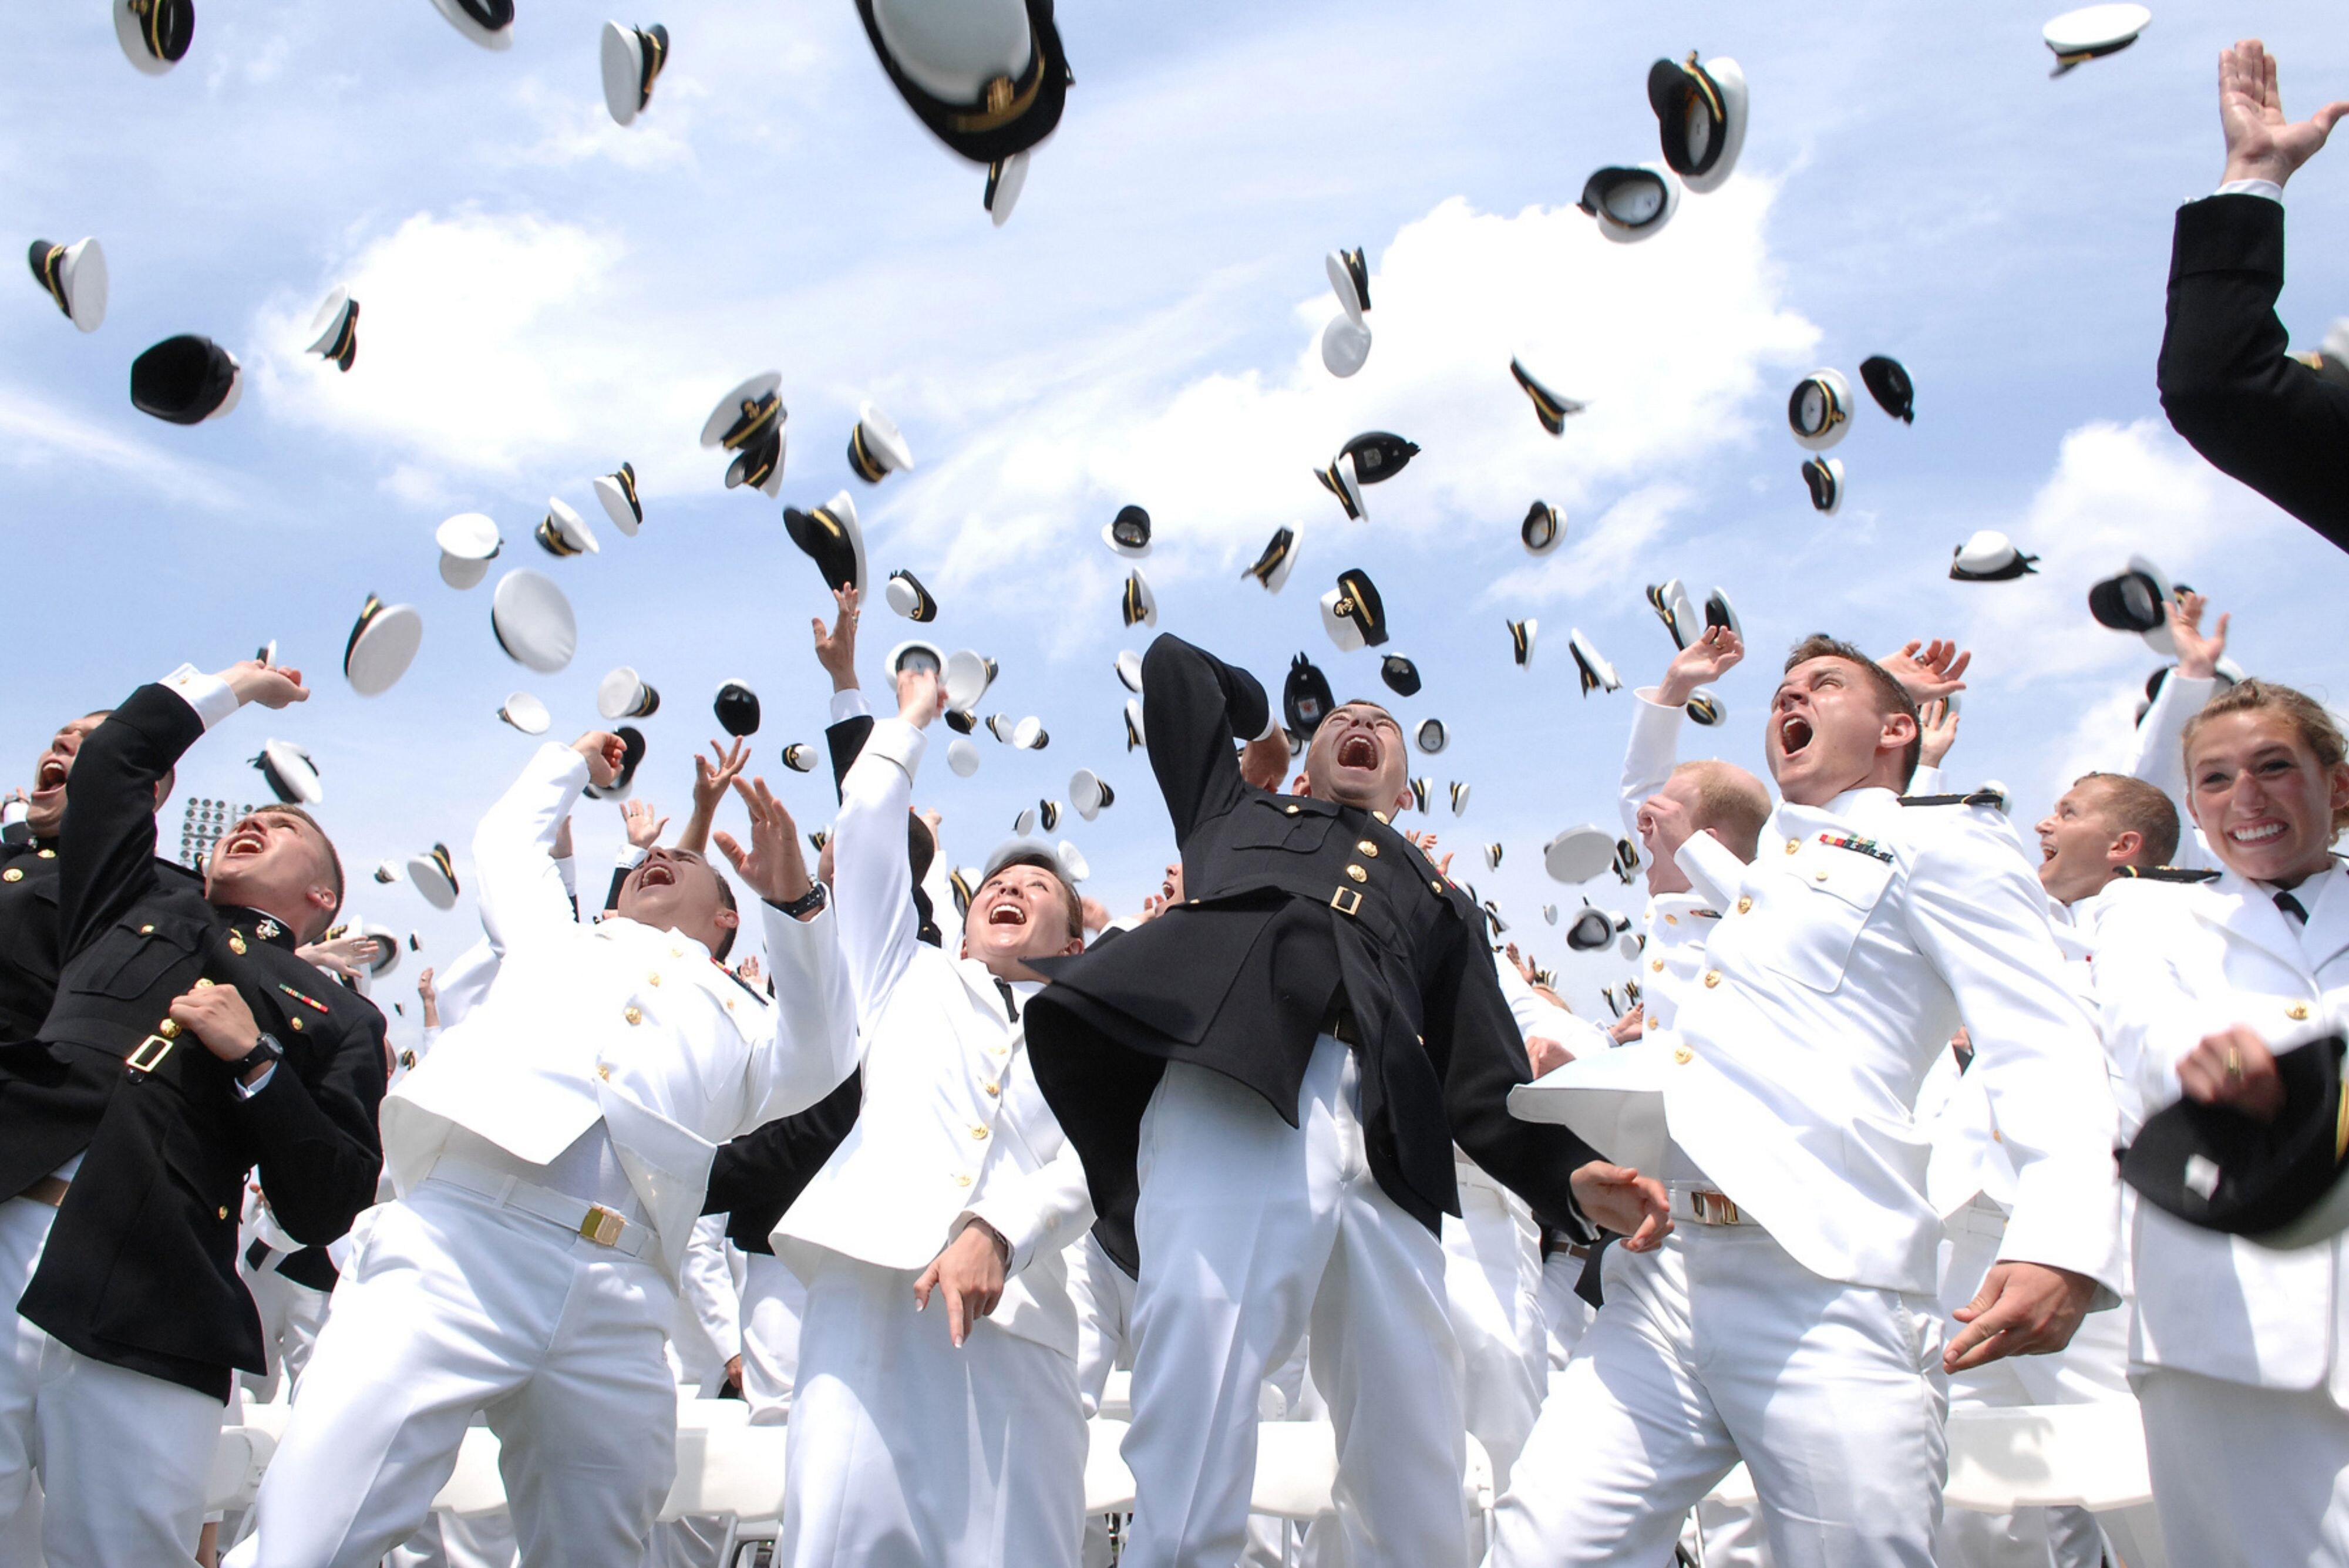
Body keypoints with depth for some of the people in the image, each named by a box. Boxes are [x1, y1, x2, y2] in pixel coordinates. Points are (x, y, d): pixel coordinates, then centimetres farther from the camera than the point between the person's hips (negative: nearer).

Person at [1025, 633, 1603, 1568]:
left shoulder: (1444, 903, 36)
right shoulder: (1241, 814, 35)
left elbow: (1484, 1082, 22)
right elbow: (1173, 665, 39)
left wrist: (1576, 1173, 4)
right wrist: (1251, 727, 54)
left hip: (1385, 1164, 3)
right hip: (1225, 1109, -2)